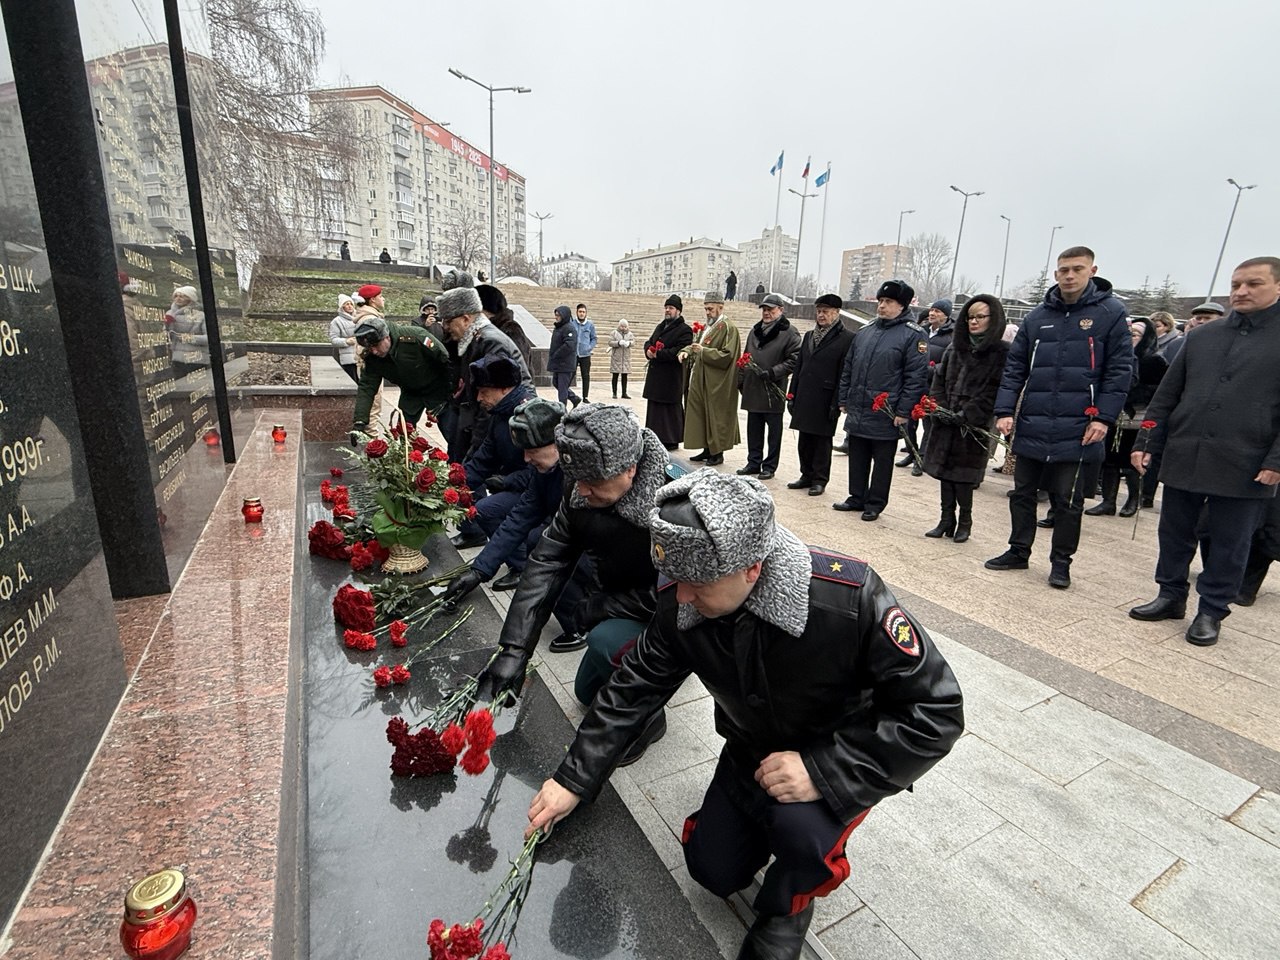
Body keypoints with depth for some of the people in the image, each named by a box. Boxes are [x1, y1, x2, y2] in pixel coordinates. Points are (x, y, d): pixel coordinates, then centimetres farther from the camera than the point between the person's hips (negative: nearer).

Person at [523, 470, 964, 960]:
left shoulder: (849, 600, -37)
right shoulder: (684, 602, -22)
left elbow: (936, 711, -29)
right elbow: (633, 689, -9)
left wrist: (825, 772, -36)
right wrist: (573, 780, -10)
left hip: (840, 762, -4)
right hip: (752, 750, 4)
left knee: (800, 825, -32)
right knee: (713, 870, 7)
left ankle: (787, 906, 4)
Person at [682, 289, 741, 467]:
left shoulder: (728, 329, -10)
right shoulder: (706, 328, 15)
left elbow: (727, 355, -17)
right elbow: (695, 344, 20)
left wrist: (703, 351, -19)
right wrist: (687, 351, -3)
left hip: (717, 384, -8)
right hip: (701, 381, 8)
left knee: (716, 417, 0)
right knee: (702, 416, 11)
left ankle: (718, 453, 10)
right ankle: (707, 449, 21)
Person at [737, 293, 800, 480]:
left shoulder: (789, 333, -5)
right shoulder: (755, 331, 15)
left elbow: (794, 360, -11)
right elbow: (745, 357, 20)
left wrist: (773, 372, -18)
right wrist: (741, 380, 14)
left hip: (774, 391, -6)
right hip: (752, 389, 6)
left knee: (774, 431, 5)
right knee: (753, 429, 12)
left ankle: (770, 466, 13)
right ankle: (754, 463, 23)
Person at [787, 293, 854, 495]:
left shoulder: (847, 339, -6)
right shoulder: (809, 336, 15)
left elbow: (844, 374, -11)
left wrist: (837, 403, -15)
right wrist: (792, 395, 10)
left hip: (825, 401, -6)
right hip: (804, 399, 6)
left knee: (822, 441, 4)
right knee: (804, 440, 12)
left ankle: (819, 480, 15)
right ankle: (807, 475, 25)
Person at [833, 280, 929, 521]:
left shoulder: (913, 335, -7)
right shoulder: (864, 332, 12)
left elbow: (916, 377, -12)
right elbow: (848, 369, 17)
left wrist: (903, 411, -16)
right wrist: (844, 400, 12)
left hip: (886, 417, -6)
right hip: (857, 412, 6)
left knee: (882, 462, 7)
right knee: (857, 459, 14)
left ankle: (875, 504, 19)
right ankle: (857, 498, 28)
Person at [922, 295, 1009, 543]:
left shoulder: (1002, 353, -3)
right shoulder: (955, 347, 13)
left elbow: (994, 392, -10)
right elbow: (939, 380, 12)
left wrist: (965, 415, -17)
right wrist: (939, 408, -3)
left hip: (973, 427, -5)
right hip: (945, 423, 5)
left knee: (962, 477, -2)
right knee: (944, 472, 7)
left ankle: (965, 522, 15)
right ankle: (946, 521, 18)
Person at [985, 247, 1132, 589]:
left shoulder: (1111, 312, -1)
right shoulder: (1037, 317, 8)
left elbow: (1120, 369, -3)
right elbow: (1015, 368, 8)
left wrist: (1104, 417, -11)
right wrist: (1005, 411, -1)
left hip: (1078, 430, -3)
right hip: (1032, 428, 4)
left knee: (1068, 501, 6)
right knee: (1022, 493, 12)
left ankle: (1061, 562, 21)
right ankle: (1019, 551, 26)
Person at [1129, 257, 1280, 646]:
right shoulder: (1201, 336, 11)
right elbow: (1167, 395, 11)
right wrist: (1148, 443, 4)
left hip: (1243, 466, -3)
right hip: (1183, 457, 3)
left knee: (1229, 543, 7)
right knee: (1174, 533, 11)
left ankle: (1212, 611, 20)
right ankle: (1171, 596, 25)